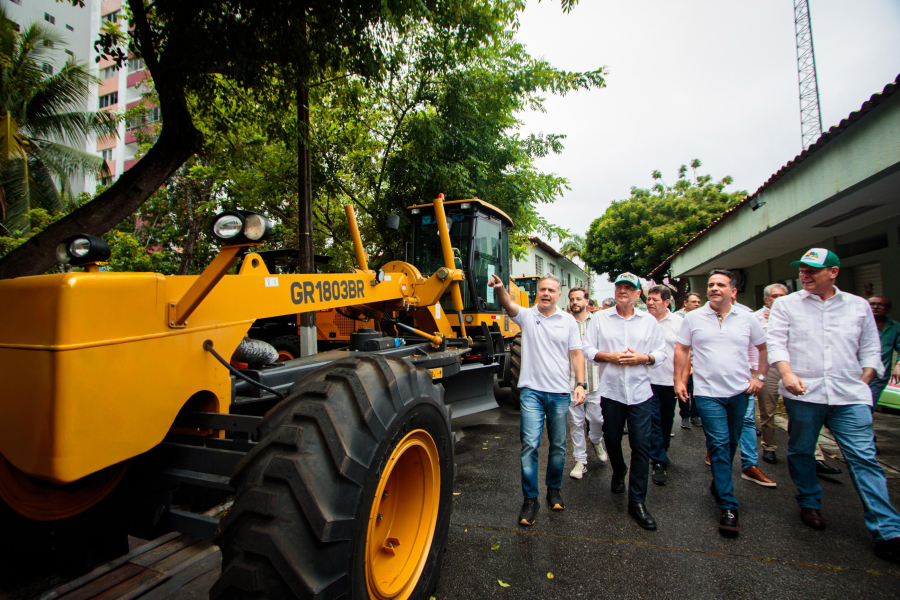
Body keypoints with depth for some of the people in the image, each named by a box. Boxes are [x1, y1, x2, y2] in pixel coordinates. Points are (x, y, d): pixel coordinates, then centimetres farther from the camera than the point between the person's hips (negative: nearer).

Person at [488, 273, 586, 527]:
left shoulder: (568, 320, 5)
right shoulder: (527, 315, 0)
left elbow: (576, 354, 6)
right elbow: (509, 305, -21)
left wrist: (580, 384, -4)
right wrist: (500, 289, -43)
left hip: (560, 392, 2)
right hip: (532, 391, -2)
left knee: (558, 446, 13)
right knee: (530, 444, -5)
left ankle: (554, 489, 34)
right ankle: (530, 499, 9)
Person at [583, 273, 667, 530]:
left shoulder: (649, 321, 7)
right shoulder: (600, 318, 4)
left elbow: (661, 353, 7)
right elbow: (588, 349, 2)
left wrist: (642, 358, -12)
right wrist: (610, 357, -13)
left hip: (640, 392, 0)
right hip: (610, 390, 1)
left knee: (641, 445, -2)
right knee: (611, 439, 14)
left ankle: (637, 501, 8)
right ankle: (618, 473, 45)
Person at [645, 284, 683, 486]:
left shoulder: (678, 322, 0)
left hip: (670, 380, 2)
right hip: (647, 380, -2)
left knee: (667, 420, 16)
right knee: (653, 420, -5)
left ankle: (662, 452, 37)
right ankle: (659, 462, 2)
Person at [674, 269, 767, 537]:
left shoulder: (747, 318, 4)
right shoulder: (693, 318, 0)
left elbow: (764, 348, 15)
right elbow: (681, 349, 6)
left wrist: (759, 376, 5)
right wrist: (679, 380, 1)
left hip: (740, 392, 3)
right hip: (708, 392, -3)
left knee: (731, 443, 15)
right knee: (719, 444, -7)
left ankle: (719, 483, 39)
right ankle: (728, 507, -3)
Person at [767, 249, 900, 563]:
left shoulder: (858, 305, 12)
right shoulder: (785, 305, 6)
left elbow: (871, 349, 17)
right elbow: (776, 342, -4)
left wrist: (863, 381, 6)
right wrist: (787, 373, -18)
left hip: (849, 396, 1)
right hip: (802, 394, 0)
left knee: (864, 458, -3)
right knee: (800, 452, 9)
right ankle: (809, 503, 30)